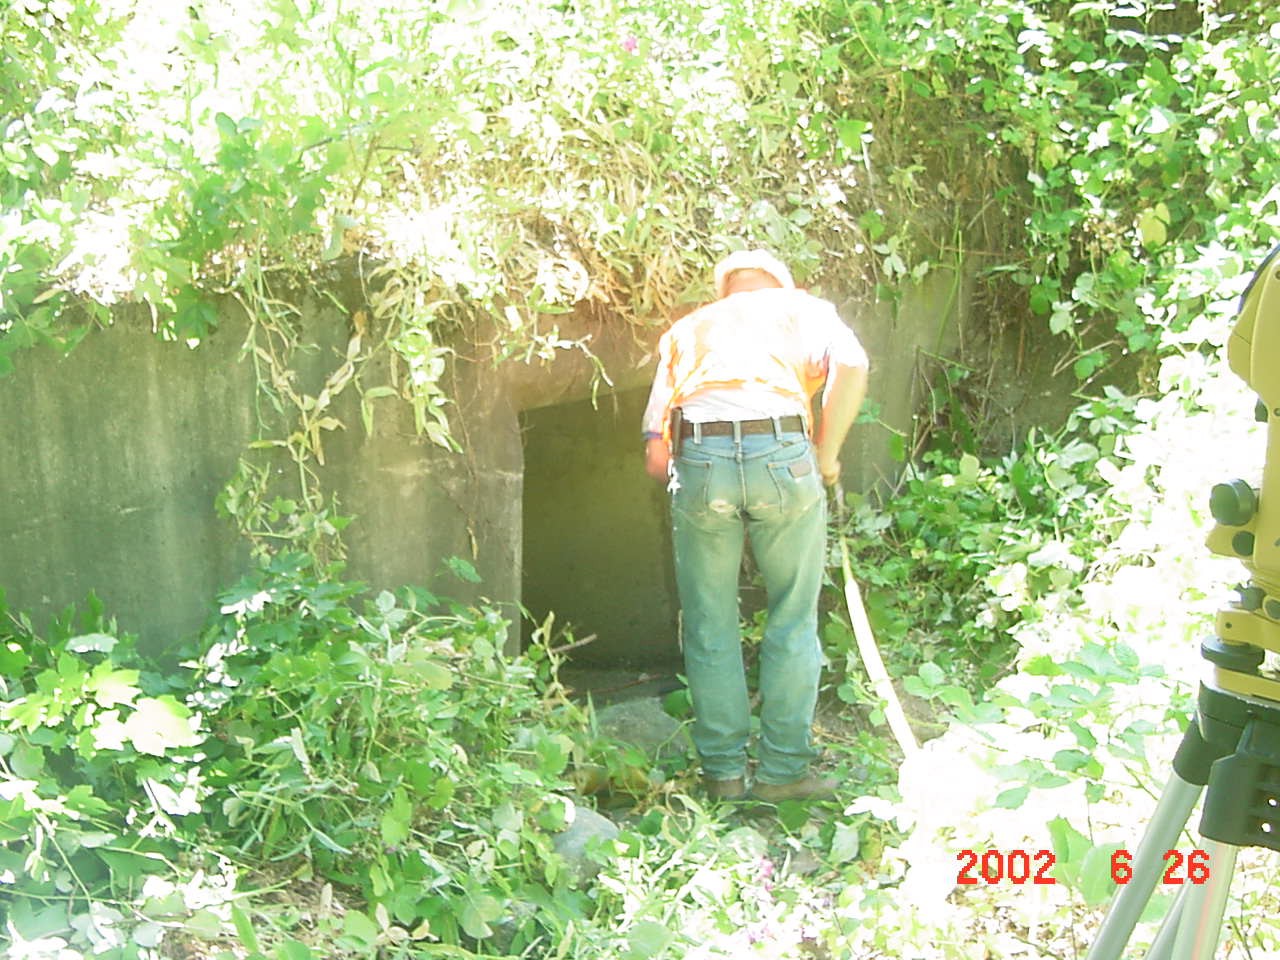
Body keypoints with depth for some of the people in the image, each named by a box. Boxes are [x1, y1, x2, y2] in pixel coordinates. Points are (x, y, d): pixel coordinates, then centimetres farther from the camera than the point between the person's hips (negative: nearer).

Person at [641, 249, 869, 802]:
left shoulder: (685, 330, 28)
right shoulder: (801, 308, 22)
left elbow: (655, 456, 16)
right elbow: (851, 365, -3)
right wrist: (825, 455, 5)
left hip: (697, 464, 2)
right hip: (782, 457, -2)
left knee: (710, 628, 13)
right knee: (792, 622, 12)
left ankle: (723, 772, 19)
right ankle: (783, 770, 16)